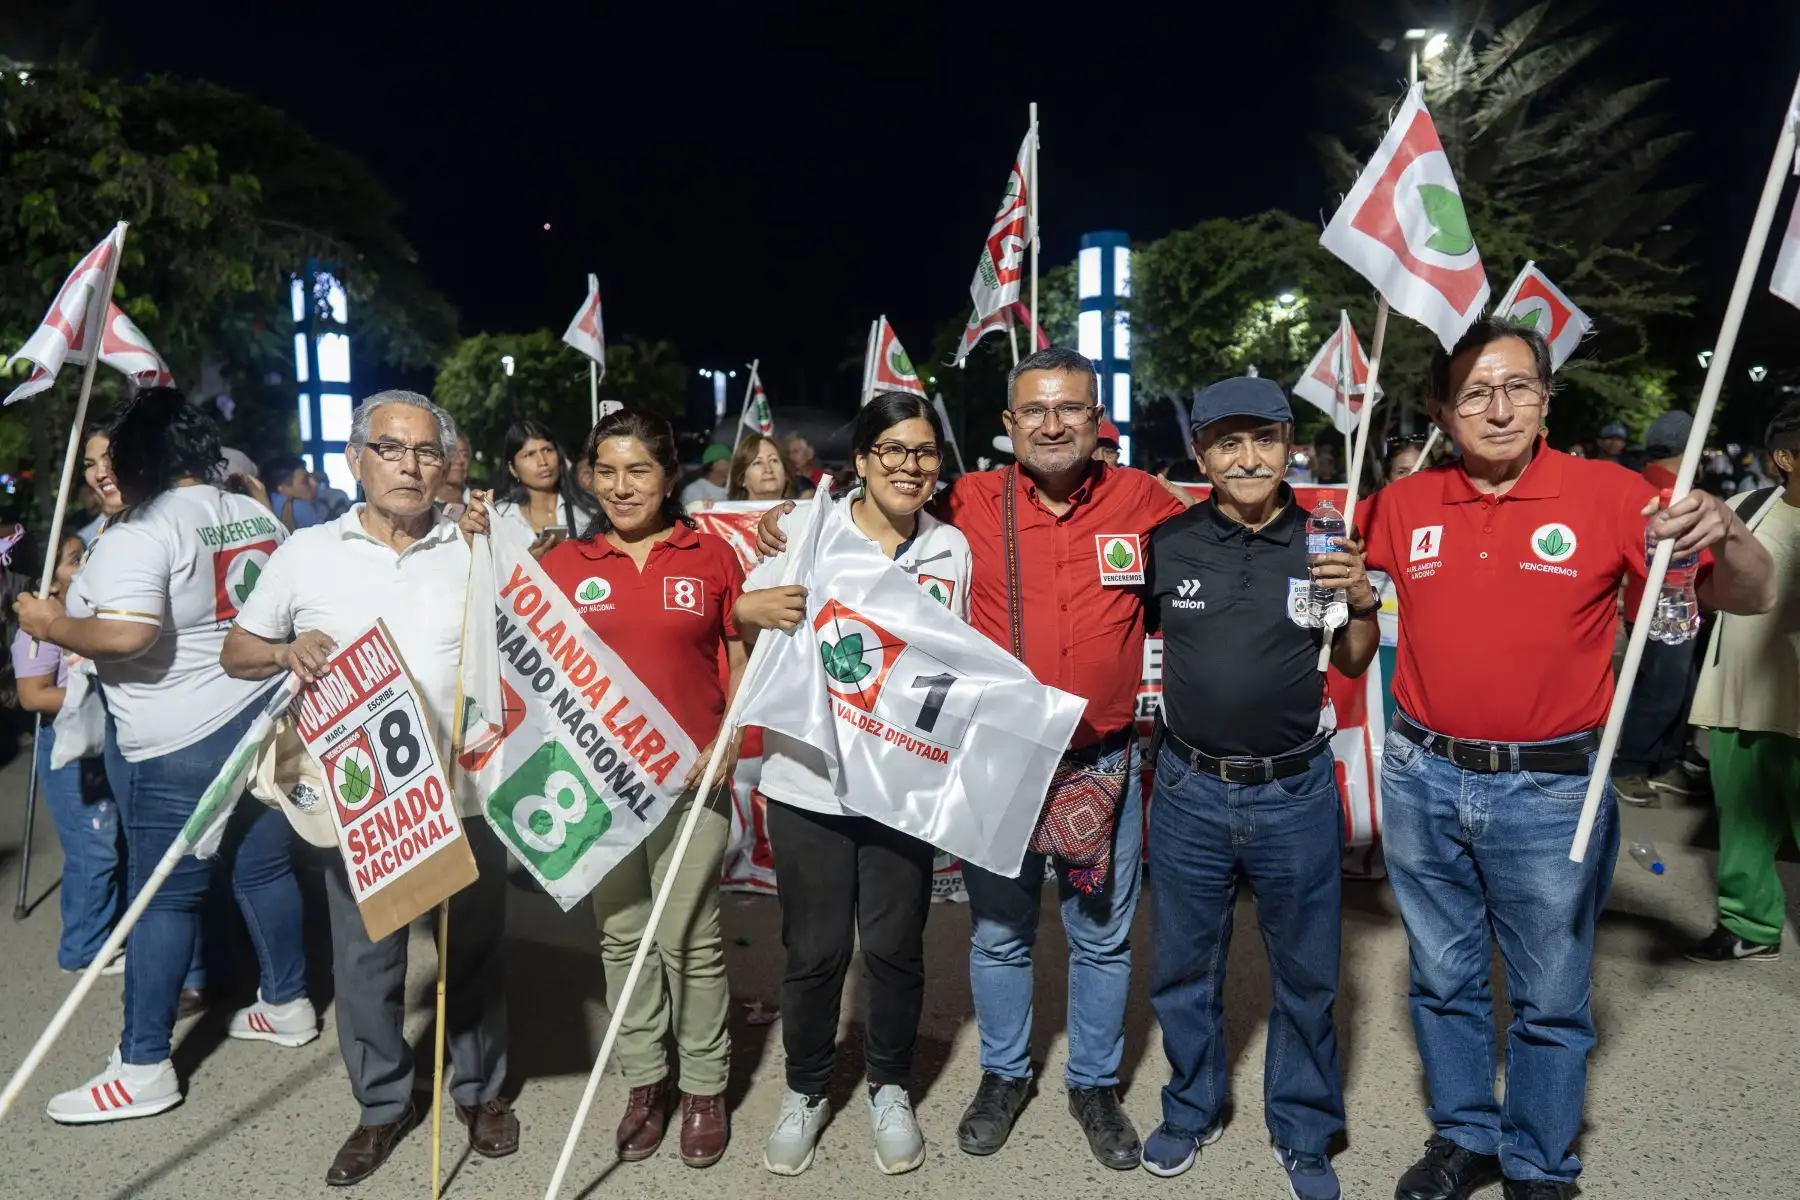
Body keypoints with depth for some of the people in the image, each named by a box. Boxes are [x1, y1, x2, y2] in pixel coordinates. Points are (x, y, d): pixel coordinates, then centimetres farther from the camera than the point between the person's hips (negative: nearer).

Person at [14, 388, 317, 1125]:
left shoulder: (140, 532, -15)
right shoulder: (258, 519, 8)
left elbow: (127, 634, -28)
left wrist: (50, 625, -11)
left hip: (181, 744, -7)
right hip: (264, 715, 8)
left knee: (162, 896, 2)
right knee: (264, 866, 18)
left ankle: (143, 1068, 11)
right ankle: (287, 1005, 31)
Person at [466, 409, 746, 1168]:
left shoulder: (711, 557, 0)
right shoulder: (565, 564, 4)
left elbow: (742, 661, 5)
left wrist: (729, 742, -8)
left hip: (690, 775, -2)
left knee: (689, 939, 3)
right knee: (621, 935, 12)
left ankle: (704, 1087, 22)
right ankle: (644, 1081, 29)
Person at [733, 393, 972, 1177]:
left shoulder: (951, 548, 2)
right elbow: (745, 629, 3)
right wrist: (749, 608, -20)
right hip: (806, 781, -1)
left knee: (895, 947, 12)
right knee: (814, 950, 10)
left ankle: (889, 1088, 36)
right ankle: (805, 1090, 34)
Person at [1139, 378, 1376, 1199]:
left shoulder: (1324, 542, -4)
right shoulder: (1167, 542, -5)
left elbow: (1352, 666, 5)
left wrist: (1363, 602, -12)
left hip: (1297, 792, 0)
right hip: (1190, 790, 1)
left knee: (1306, 974, 14)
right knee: (1183, 967, 16)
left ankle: (1303, 1134, 36)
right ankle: (1192, 1109, 39)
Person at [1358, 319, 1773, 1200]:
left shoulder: (1609, 493, -8)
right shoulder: (1403, 505, -1)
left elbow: (1750, 600, -5)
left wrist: (1723, 533, -26)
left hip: (1552, 791, -2)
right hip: (1423, 780, 3)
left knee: (1550, 1001, 13)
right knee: (1443, 981, 18)